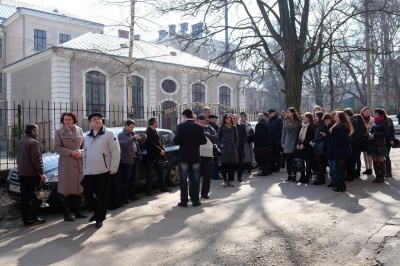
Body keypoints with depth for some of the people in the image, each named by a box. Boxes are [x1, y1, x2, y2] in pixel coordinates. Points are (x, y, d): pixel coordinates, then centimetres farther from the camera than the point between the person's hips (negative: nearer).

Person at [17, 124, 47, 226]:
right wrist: (41, 173, -16)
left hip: (21, 173, 8)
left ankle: (26, 219, 11)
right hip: (32, 173, -8)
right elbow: (36, 159, -18)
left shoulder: (19, 142, 16)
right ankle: (32, 216, -3)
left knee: (25, 197, 8)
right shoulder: (34, 142, -13)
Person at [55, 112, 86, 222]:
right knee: (66, 190, -1)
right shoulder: (59, 132, 1)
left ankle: (77, 211, 20)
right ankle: (66, 214, 8)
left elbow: (83, 145, 14)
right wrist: (70, 152, -16)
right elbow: (57, 147, -5)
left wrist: (81, 152, -7)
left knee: (78, 188, 8)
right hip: (65, 163, -3)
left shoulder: (79, 130, 10)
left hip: (79, 163, 4)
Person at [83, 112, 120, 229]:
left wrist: (113, 168, -13)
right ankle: (98, 211, 30)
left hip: (104, 171, -5)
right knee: (87, 193, 7)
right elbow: (85, 154, 20)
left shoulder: (109, 134, -4)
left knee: (102, 196, 1)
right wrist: (84, 170, 14)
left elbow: (116, 151, -9)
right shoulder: (87, 137, 15)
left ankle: (100, 218, 15)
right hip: (89, 172, 6)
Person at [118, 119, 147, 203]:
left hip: (135, 159, 7)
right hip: (126, 160, -7)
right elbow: (123, 144, -23)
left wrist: (143, 138, 0)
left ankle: (132, 195, 26)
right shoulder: (121, 135, -6)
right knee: (125, 180, -2)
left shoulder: (133, 133, 15)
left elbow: (140, 142, 21)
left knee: (134, 178, 15)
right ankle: (125, 197, 3)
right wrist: (133, 138, -27)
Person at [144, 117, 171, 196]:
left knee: (161, 172, 16)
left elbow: (161, 140, 12)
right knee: (149, 174, -2)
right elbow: (151, 144, -19)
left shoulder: (156, 131, 14)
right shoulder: (147, 132, -12)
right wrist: (160, 151, -18)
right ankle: (148, 190, 3)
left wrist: (163, 149, -4)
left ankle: (163, 187, 26)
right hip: (151, 156, -9)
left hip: (159, 155, 9)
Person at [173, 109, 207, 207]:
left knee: (183, 179, 5)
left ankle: (184, 201, 7)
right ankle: (195, 200, 11)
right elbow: (204, 141, 1)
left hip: (184, 156, -2)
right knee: (195, 179, 9)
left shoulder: (180, 126, -9)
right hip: (195, 156, 2)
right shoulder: (200, 127, -1)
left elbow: (176, 141, -12)